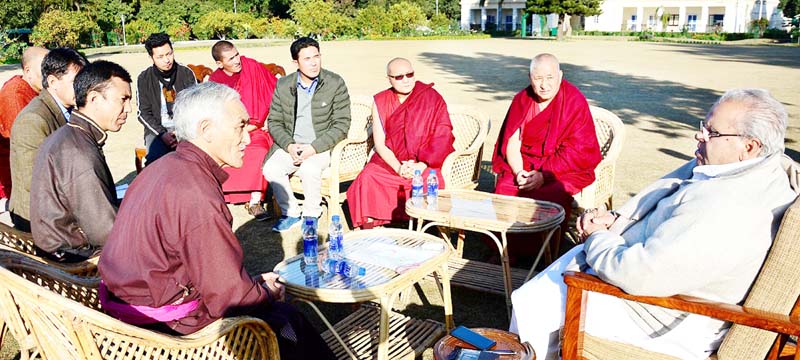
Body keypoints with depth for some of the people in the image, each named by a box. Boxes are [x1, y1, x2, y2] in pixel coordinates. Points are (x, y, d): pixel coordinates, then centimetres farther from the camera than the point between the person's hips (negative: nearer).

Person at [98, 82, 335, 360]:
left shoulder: (164, 167, 5)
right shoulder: (197, 197, -27)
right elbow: (228, 297, -22)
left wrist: (254, 282, 10)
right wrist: (268, 293, -2)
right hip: (168, 326, -9)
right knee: (286, 318, 3)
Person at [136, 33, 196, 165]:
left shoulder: (186, 73, 5)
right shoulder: (144, 79, 4)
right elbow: (143, 113, 4)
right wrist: (162, 134, -12)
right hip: (157, 129, 0)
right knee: (155, 158, -30)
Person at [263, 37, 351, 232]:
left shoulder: (335, 84, -6)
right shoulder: (283, 85, 3)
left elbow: (341, 124, -8)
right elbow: (274, 122, 7)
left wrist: (313, 148, -19)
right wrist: (289, 145, -14)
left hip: (322, 146, -3)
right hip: (291, 145, 3)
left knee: (309, 169, -33)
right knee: (271, 169, -23)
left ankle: (311, 214, -6)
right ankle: (291, 213, -1)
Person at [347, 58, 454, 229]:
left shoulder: (432, 98, 0)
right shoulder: (381, 101, 5)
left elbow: (442, 138, -5)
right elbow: (379, 143, 1)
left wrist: (421, 166, -17)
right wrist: (398, 167, -16)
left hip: (425, 163, -1)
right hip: (390, 161, 2)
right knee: (368, 179, -26)